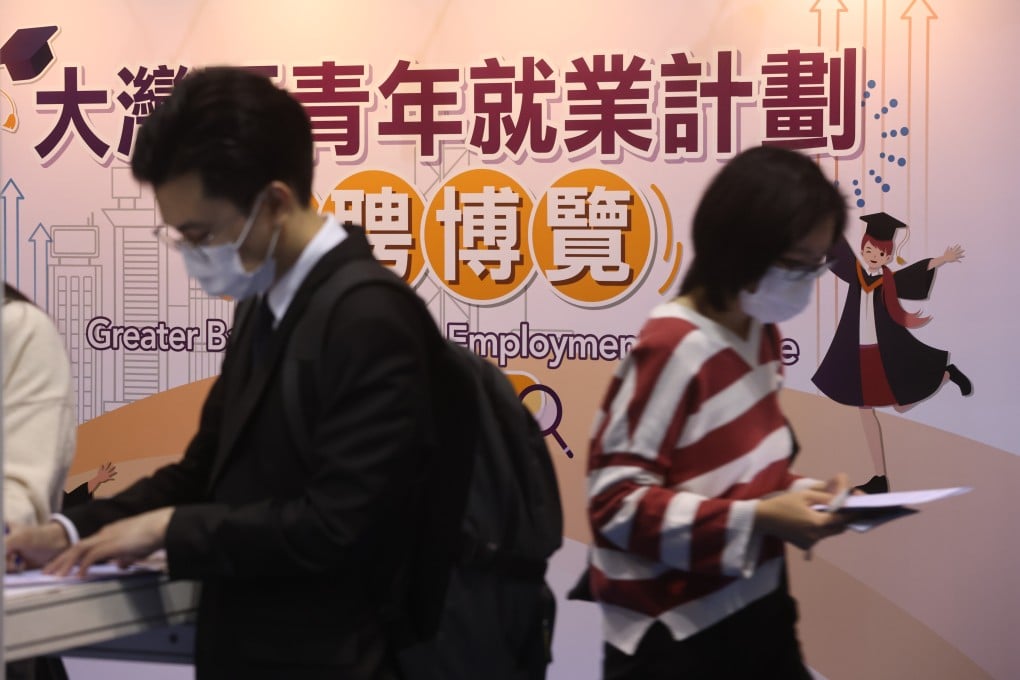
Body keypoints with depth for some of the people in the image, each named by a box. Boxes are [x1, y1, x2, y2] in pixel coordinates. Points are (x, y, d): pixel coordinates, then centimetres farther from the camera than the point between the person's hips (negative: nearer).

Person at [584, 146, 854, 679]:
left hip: (758, 619, 8)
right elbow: (617, 504, -21)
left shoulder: (761, 335, 6)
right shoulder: (673, 350, -19)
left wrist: (801, 495, -2)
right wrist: (759, 520, -25)